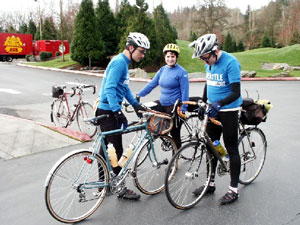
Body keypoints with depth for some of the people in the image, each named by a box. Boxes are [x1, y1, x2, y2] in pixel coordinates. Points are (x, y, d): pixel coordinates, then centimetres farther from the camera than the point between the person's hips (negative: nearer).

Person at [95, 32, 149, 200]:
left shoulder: (124, 62, 15)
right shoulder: (119, 62, -17)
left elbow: (125, 88, 22)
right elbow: (109, 88, -26)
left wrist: (136, 105, 15)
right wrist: (118, 111, -32)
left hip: (107, 110, 10)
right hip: (109, 112, -10)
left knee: (106, 147, 16)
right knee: (117, 150, -3)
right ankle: (121, 189, 8)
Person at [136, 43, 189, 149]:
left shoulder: (181, 72, -12)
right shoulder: (163, 70, 6)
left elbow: (184, 92, -14)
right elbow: (151, 84, 6)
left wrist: (183, 110, -17)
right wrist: (139, 95, -1)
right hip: (162, 103, 6)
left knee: (175, 134, 2)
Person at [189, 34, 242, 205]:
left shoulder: (231, 63, -20)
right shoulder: (209, 63, 5)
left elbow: (236, 93, -25)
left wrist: (219, 104, -37)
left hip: (229, 111, -8)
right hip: (213, 109, 8)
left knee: (231, 149, 0)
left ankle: (234, 189, 12)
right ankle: (211, 183, 26)